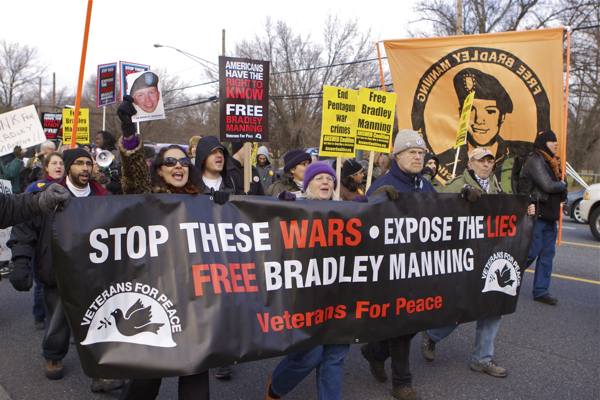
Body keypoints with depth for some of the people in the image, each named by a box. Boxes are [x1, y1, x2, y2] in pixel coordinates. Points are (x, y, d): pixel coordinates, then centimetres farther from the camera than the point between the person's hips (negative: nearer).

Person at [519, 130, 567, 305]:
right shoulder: (534, 161, -11)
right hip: (535, 214, -9)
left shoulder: (550, 163, 18)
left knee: (547, 254, 8)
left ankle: (541, 291, 14)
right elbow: (548, 186, -20)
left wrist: (561, 190, -3)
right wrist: (562, 185, -1)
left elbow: (559, 190, 19)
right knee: (531, 253, -7)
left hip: (549, 216, 9)